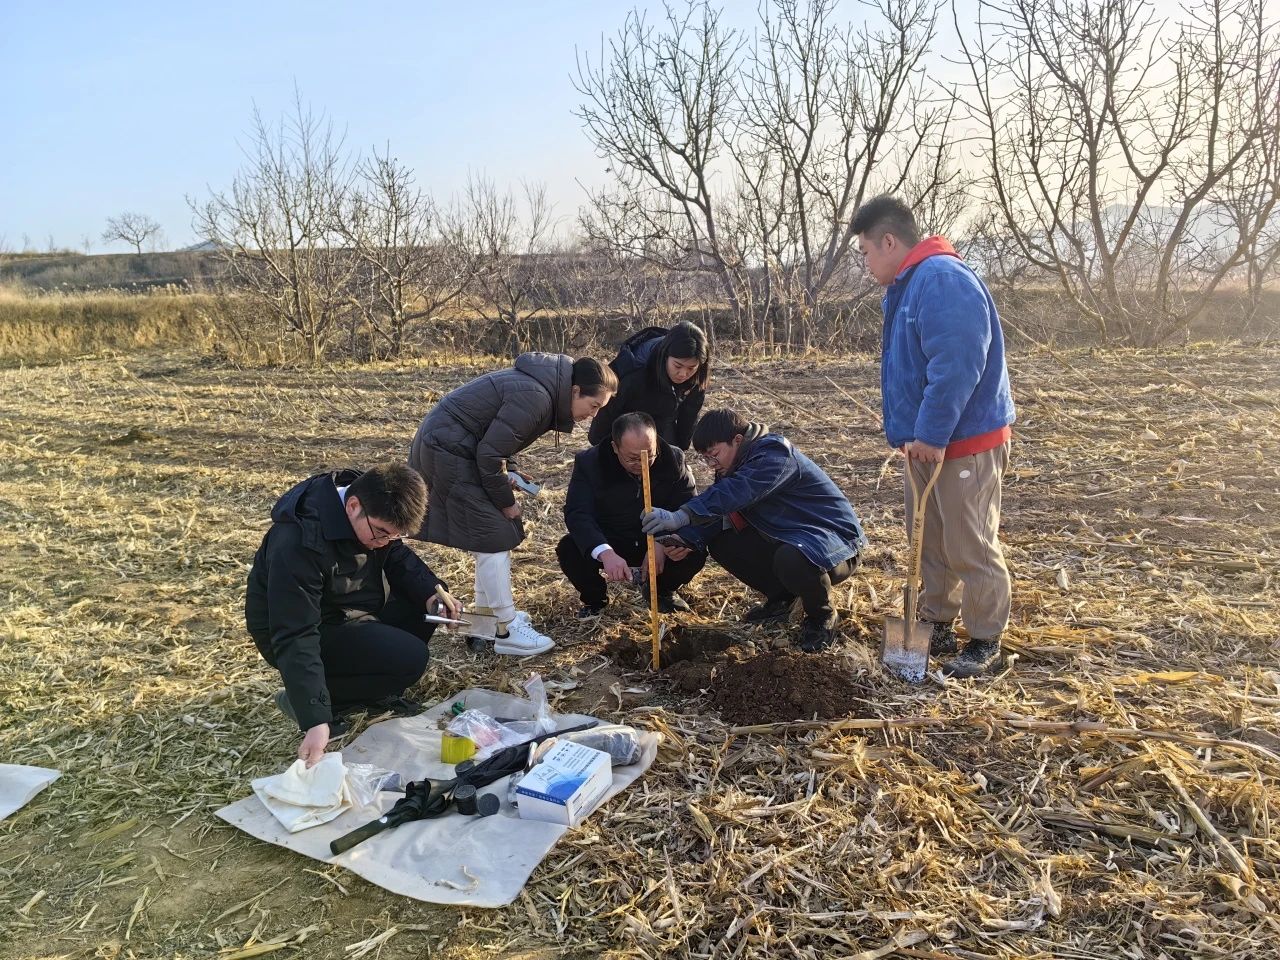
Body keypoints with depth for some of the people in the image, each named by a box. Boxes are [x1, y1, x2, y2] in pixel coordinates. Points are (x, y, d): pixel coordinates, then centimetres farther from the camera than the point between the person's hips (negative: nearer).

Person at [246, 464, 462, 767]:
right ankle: (299, 700, -7)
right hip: (312, 632, -8)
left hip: (353, 614, 8)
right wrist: (316, 720, -42)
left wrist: (431, 591, -15)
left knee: (426, 609, -6)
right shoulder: (301, 541, -35)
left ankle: (371, 690, 6)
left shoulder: (376, 512, -13)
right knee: (410, 658, -23)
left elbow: (396, 556, 5)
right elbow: (295, 637, -37)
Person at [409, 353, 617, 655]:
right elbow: (490, 454, -24)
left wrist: (509, 473, 2)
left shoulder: (543, 388, 6)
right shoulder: (535, 397, -25)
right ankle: (506, 630, 0)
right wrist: (506, 501, -11)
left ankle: (486, 616, 25)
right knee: (494, 538, -8)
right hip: (448, 450, -10)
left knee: (495, 533, 15)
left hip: (448, 446, 10)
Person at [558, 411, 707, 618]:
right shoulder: (589, 463, -18)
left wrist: (662, 542, -34)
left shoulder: (674, 459, -13)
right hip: (609, 543, -1)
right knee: (569, 550, -29)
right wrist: (605, 553, -48)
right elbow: (577, 513, -29)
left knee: (697, 550, -25)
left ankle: (662, 590, 11)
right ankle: (595, 599, 5)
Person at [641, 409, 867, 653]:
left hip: (833, 540, -8)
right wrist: (680, 539, -22)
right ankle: (780, 597, 15)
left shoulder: (775, 454, -24)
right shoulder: (735, 465, 5)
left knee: (791, 560, -39)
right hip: (784, 541, 8)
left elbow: (733, 493, -41)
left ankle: (823, 616, -6)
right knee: (721, 543, -4)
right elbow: (715, 509, -4)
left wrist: (680, 517, -50)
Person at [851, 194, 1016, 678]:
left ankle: (985, 643, 13)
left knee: (970, 546, -1)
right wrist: (915, 434, 15)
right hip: (927, 442, 10)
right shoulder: (908, 284, 14)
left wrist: (931, 434, -23)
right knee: (929, 541, 17)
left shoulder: (942, 280, -20)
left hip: (964, 444, -10)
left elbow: (956, 368, -27)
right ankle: (936, 624, 30)